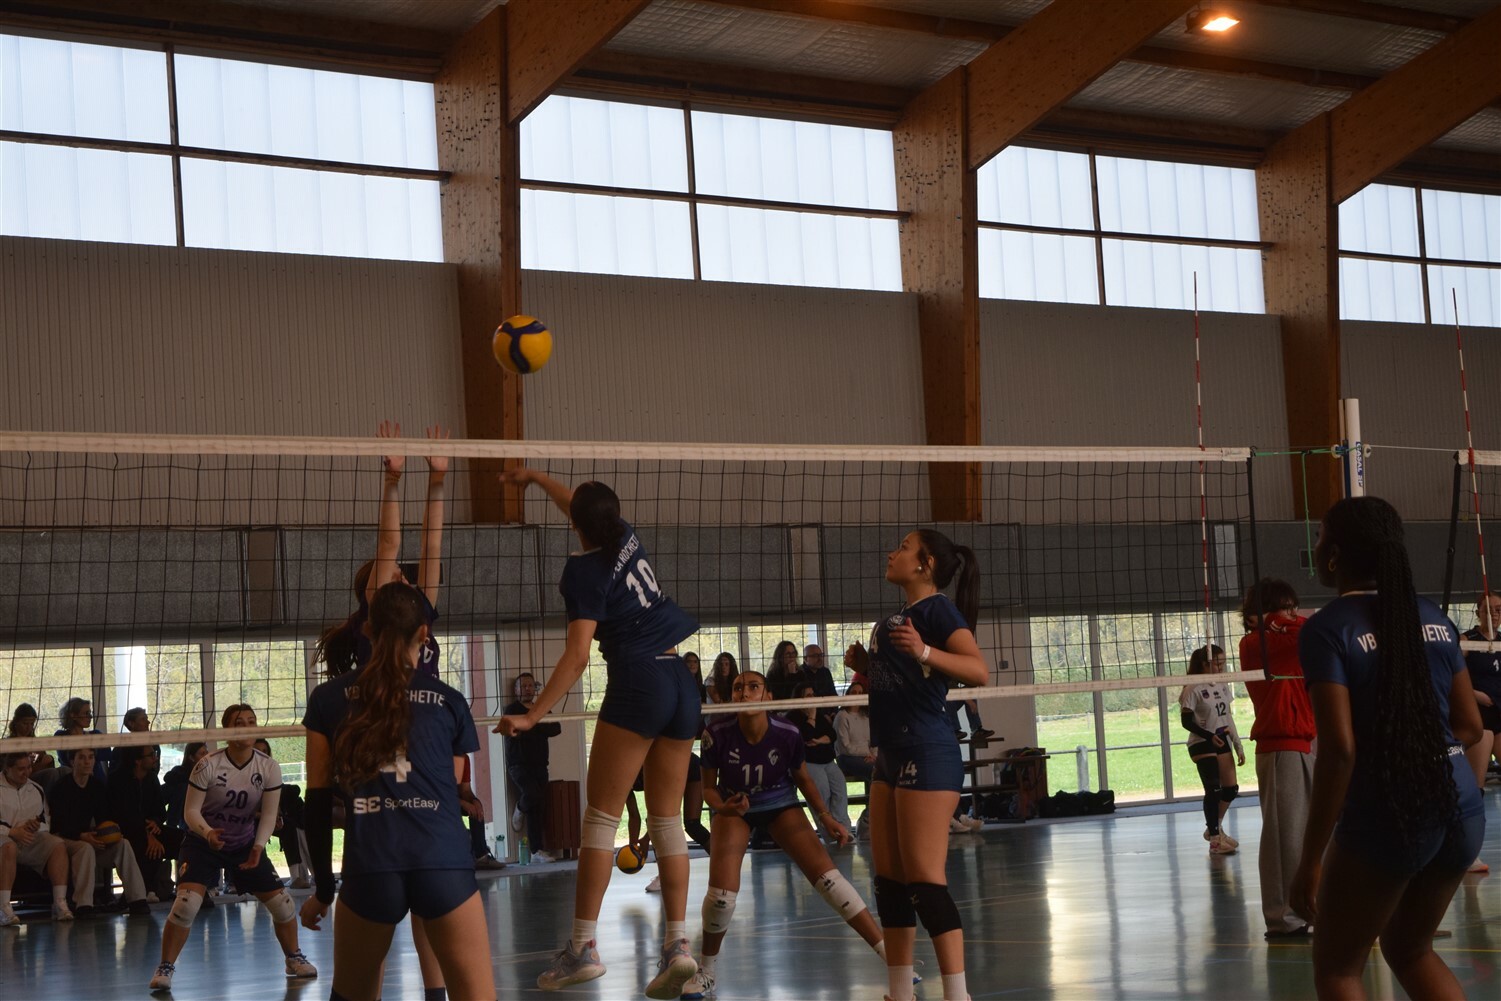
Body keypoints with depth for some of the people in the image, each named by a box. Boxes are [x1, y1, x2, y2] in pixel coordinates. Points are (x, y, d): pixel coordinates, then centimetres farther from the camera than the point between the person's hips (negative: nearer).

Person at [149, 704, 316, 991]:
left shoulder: (269, 768, -10)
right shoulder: (208, 766, -19)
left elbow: (269, 814, -7)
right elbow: (191, 810, -16)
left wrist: (258, 846, -21)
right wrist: (208, 832, -35)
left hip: (246, 845, 3)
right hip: (203, 844, -3)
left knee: (281, 902, -1)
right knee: (186, 903, -23)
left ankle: (294, 959, 24)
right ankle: (165, 968, -7)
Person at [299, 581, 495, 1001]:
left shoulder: (328, 699, 12)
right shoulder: (450, 701, 13)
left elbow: (318, 800, 11)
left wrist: (323, 888, 19)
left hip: (369, 868, 0)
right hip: (444, 864, 0)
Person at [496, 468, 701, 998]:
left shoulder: (585, 570, -6)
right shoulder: (627, 538, 13)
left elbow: (577, 657, -13)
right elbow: (581, 504, 35)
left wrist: (532, 715, -12)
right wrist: (535, 477, 50)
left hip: (637, 682, -7)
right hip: (681, 681, 7)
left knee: (602, 816, -5)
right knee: (667, 820, 6)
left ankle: (583, 947, -8)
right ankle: (677, 943, -2)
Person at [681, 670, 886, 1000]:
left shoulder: (787, 734, -23)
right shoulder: (717, 733, -25)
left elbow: (803, 778, -1)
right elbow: (708, 786, -9)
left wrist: (826, 817, -9)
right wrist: (721, 807, -30)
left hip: (780, 803, 0)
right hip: (733, 805, 0)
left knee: (825, 874, -18)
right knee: (721, 893, -21)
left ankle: (890, 954, -15)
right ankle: (705, 972, 6)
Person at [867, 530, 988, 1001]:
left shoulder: (937, 609, -11)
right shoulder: (893, 618, 16)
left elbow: (978, 670, -27)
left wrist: (924, 651, -40)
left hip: (927, 755, -10)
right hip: (891, 756, 10)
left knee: (925, 881, -12)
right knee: (889, 881, 11)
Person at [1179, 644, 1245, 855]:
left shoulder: (1222, 686, 9)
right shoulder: (1193, 689, -12)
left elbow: (1228, 717, 15)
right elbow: (1187, 721, -13)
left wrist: (1238, 745, 12)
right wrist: (1210, 736, -25)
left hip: (1222, 742, 7)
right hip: (1202, 744, -7)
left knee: (1231, 789, 6)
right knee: (1213, 790, -9)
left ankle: (1215, 828, 25)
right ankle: (1215, 839, -2)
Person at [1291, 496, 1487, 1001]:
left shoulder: (1326, 629, -10)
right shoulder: (1432, 617, 8)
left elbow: (1339, 749, -18)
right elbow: (1470, 724, 12)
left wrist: (1312, 859, -14)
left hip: (1386, 818, -6)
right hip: (1462, 809, 6)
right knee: (1410, 949, 26)